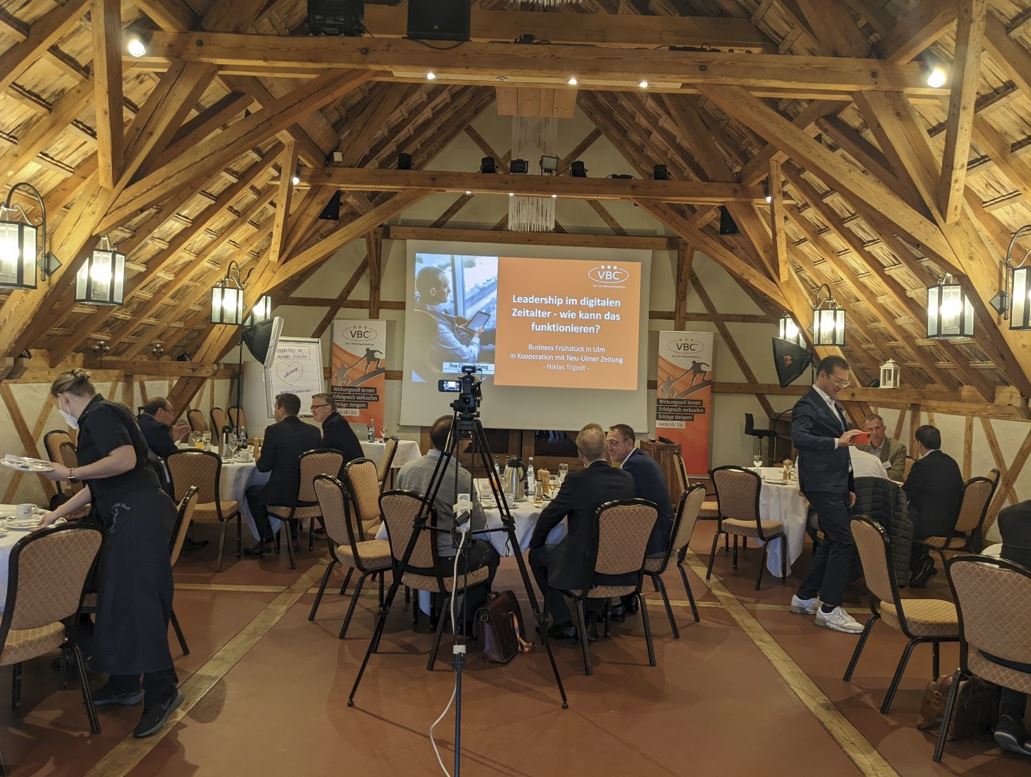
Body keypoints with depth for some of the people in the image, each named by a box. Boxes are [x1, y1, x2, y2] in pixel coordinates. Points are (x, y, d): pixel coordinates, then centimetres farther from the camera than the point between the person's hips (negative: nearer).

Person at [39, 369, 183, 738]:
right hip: (130, 517, 10)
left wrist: (71, 472, -13)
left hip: (139, 514, -10)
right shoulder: (101, 416, 22)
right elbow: (100, 484, 26)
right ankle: (124, 684, 24)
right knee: (119, 599, 14)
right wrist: (57, 513, 29)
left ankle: (162, 690, -8)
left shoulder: (100, 414, -7)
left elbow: (125, 460, -23)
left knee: (134, 599, -11)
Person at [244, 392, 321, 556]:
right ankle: (292, 537, 36)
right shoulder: (314, 431, 2)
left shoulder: (274, 430, -12)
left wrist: (258, 460, 14)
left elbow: (263, 467, -10)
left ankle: (265, 540, 24)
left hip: (283, 494, -5)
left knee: (252, 492, 24)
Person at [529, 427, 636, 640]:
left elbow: (549, 516, -7)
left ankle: (564, 623, 17)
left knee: (537, 555, 19)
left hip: (583, 568, -6)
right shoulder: (627, 479, -3)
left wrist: (535, 542, 13)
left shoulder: (576, 480, -19)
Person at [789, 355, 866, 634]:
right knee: (845, 542, -11)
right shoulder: (807, 405, -11)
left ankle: (804, 597, 25)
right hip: (822, 485, -10)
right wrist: (838, 441, -35)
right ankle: (830, 608, -3)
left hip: (837, 485, 10)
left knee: (832, 542, 14)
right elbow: (799, 437, -29)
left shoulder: (834, 405, 18)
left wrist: (849, 486, 21)